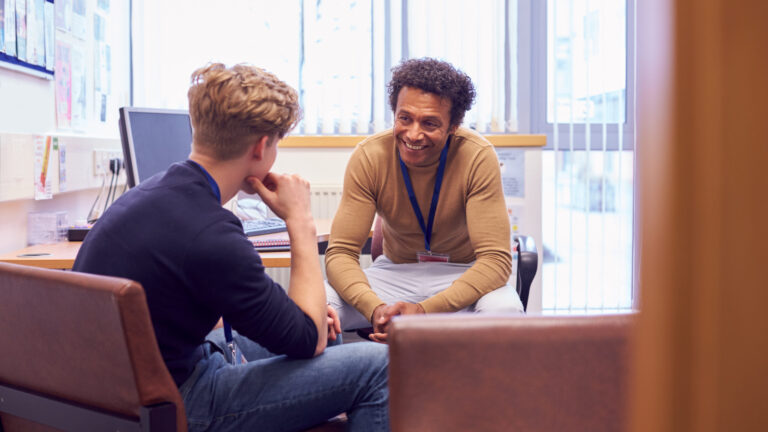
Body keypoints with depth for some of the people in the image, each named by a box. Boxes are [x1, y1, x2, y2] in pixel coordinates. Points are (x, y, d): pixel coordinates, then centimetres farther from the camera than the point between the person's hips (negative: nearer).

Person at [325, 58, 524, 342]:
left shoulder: (477, 157, -21)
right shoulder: (369, 156, -16)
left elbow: (495, 259, -24)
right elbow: (340, 253, -16)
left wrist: (424, 310, -38)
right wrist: (375, 308, -37)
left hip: (463, 274, 0)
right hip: (395, 272, 1)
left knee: (504, 310, -35)